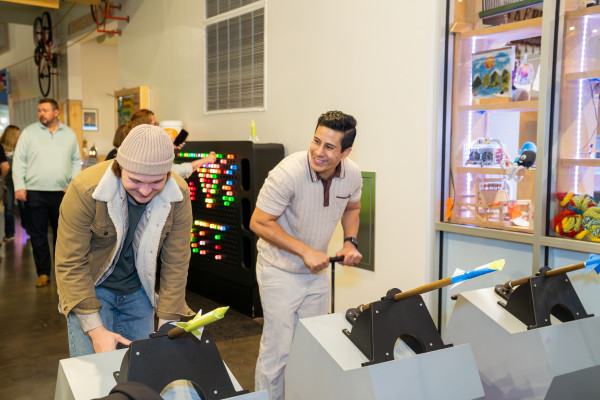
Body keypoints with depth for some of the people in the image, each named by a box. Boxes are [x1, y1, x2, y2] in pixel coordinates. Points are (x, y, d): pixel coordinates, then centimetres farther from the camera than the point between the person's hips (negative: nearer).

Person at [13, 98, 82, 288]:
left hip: (62, 193, 1)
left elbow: (76, 161, 12)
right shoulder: (29, 132, 4)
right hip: (35, 193, -1)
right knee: (38, 235, 3)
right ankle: (43, 273, 14)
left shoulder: (69, 134, 9)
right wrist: (19, 186, -7)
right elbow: (19, 160, 2)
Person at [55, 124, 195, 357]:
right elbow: (71, 264, -19)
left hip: (138, 291, 3)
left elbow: (176, 264, -9)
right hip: (91, 287, -2)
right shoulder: (85, 191, -26)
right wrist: (96, 330, -22)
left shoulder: (178, 195, -18)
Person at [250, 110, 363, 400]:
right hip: (280, 272, -6)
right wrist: (305, 251, -24)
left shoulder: (352, 175, -9)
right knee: (278, 351, -1)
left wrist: (350, 241, -6)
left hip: (317, 271, 6)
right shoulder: (288, 172, -27)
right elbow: (259, 223, -22)